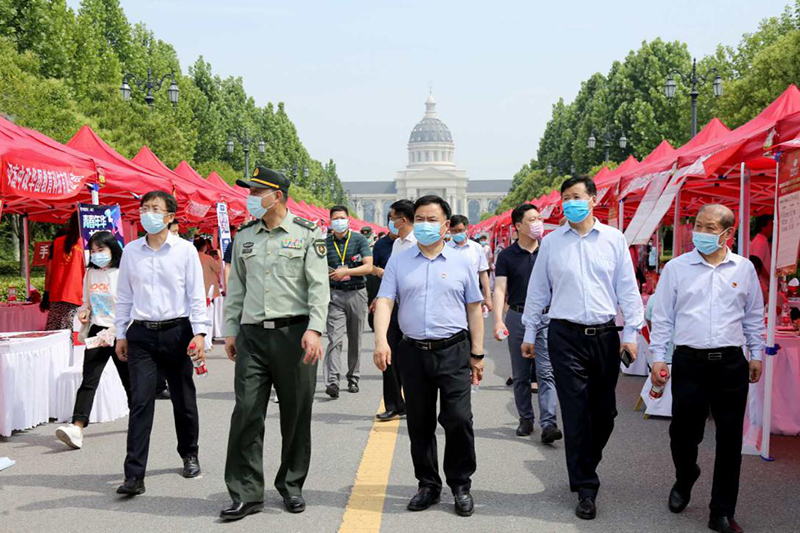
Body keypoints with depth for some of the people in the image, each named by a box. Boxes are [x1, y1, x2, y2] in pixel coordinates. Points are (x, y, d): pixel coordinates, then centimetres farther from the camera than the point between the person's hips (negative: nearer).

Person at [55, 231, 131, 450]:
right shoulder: (90, 273, 9)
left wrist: (113, 332, -21)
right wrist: (84, 312, 0)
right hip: (97, 331, 4)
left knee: (129, 379, 11)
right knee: (89, 379, -8)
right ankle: (77, 428, -16)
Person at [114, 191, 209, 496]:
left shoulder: (185, 250, -1)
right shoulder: (131, 251, 7)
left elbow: (197, 295, -2)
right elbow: (124, 296, 12)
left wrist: (199, 333, -8)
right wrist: (120, 335, 9)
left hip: (177, 331, -1)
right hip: (141, 334, 1)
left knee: (183, 400, 11)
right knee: (140, 402, -7)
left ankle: (189, 454, 34)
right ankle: (134, 475, -7)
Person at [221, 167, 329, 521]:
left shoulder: (307, 233, 1)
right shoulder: (244, 236, 13)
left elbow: (319, 285, -6)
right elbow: (235, 287, 17)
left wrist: (314, 329, -16)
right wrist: (230, 330, 12)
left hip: (293, 333, -3)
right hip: (252, 335, 3)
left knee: (296, 413, 6)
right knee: (246, 413, -2)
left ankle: (291, 485, 22)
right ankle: (247, 493, 5)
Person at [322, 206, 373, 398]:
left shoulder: (359, 239, 0)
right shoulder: (326, 242, 5)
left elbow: (369, 267, -9)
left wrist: (346, 271, -17)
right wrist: (327, 272, -7)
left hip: (356, 293, 0)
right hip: (335, 294, 0)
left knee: (355, 339, 8)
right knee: (335, 338, -12)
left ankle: (353, 378, 20)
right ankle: (332, 381, -19)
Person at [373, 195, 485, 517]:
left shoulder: (461, 262, 6)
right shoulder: (398, 262, 7)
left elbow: (474, 309, 8)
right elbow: (384, 301, -1)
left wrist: (477, 354, 4)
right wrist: (381, 340, -17)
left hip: (453, 351, -2)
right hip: (413, 352, 2)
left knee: (459, 420, -6)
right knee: (419, 424, 9)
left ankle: (461, 484, 12)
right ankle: (428, 484, 23)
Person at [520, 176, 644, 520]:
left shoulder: (614, 239, 4)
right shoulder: (551, 242, 5)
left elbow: (627, 288, 5)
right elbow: (537, 291, 10)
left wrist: (631, 331, 0)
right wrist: (529, 333, 9)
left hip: (605, 336, 1)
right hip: (566, 337, -1)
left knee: (604, 411, 8)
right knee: (576, 412, -2)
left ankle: (584, 468, 32)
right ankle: (586, 488, 5)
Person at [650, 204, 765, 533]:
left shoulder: (744, 268, 7)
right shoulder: (676, 268, 2)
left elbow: (754, 316, 14)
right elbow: (662, 316, 3)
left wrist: (756, 354, 11)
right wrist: (658, 357, -1)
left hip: (731, 363, 1)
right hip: (689, 362, -1)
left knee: (730, 440, 3)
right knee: (683, 432, 3)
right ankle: (684, 481, 36)